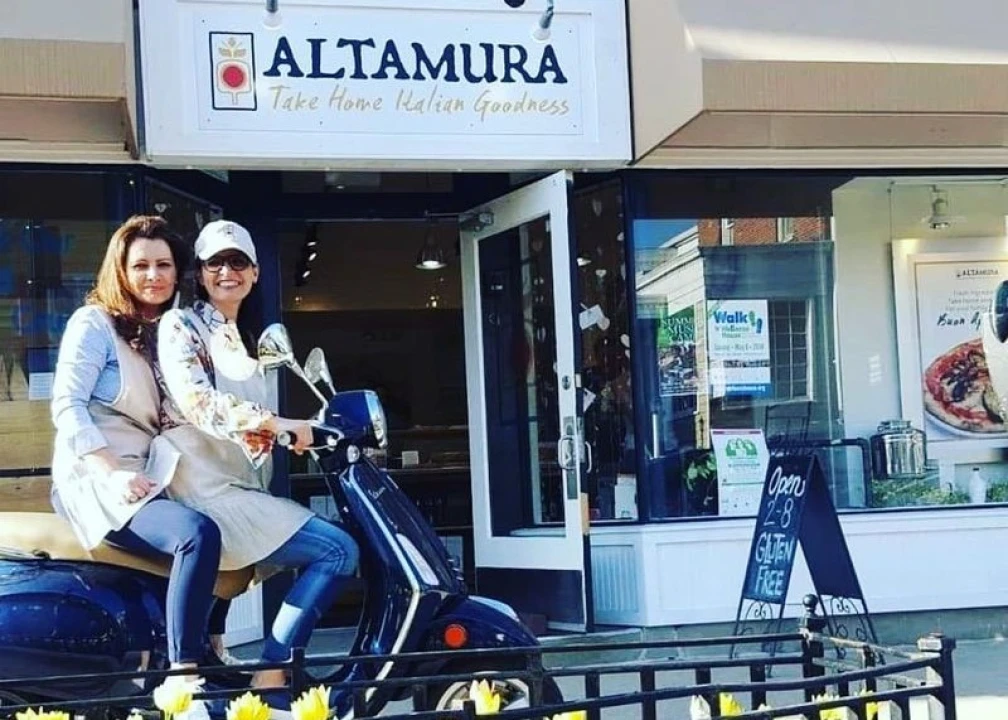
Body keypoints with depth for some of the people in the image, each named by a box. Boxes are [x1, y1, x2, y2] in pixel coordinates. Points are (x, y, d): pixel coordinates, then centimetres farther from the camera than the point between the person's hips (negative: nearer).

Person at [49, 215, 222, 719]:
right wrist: (112, 472, -23)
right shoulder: (93, 322, 1)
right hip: (95, 479, -7)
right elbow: (67, 406, -9)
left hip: (150, 478, 7)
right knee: (199, 535, -34)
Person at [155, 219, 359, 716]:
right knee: (337, 551, -17)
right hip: (204, 485, -9)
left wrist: (291, 433, 1)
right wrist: (276, 423, -23)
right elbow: (195, 400, -20)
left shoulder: (243, 340, 24)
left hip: (239, 483, 9)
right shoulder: (181, 325, -3)